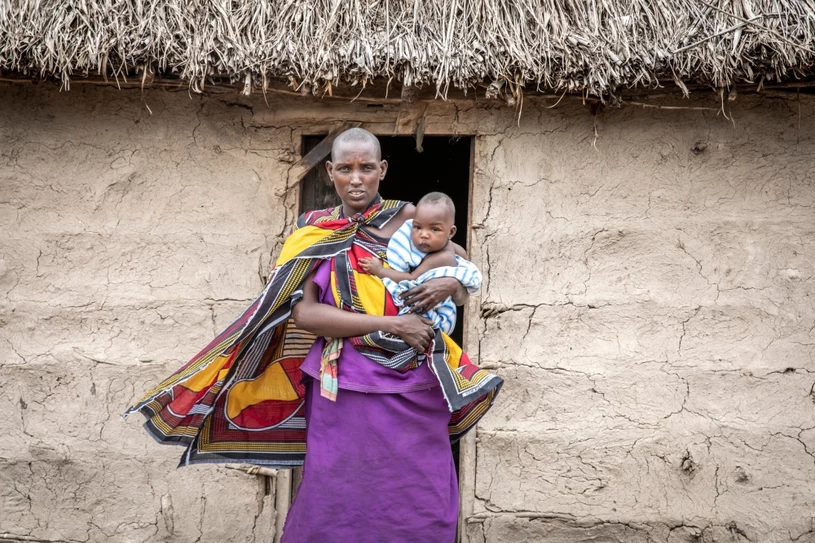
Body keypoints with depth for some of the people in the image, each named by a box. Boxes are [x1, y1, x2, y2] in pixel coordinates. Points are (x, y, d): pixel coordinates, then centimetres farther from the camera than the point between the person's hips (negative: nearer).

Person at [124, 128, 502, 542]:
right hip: (344, 390, -1)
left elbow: (462, 289, 13)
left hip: (413, 388, 2)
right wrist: (391, 325, -17)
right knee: (339, 506, 3)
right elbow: (303, 312, -11)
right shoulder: (316, 233, 2)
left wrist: (449, 286, -12)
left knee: (417, 506, 6)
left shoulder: (408, 219, 5)